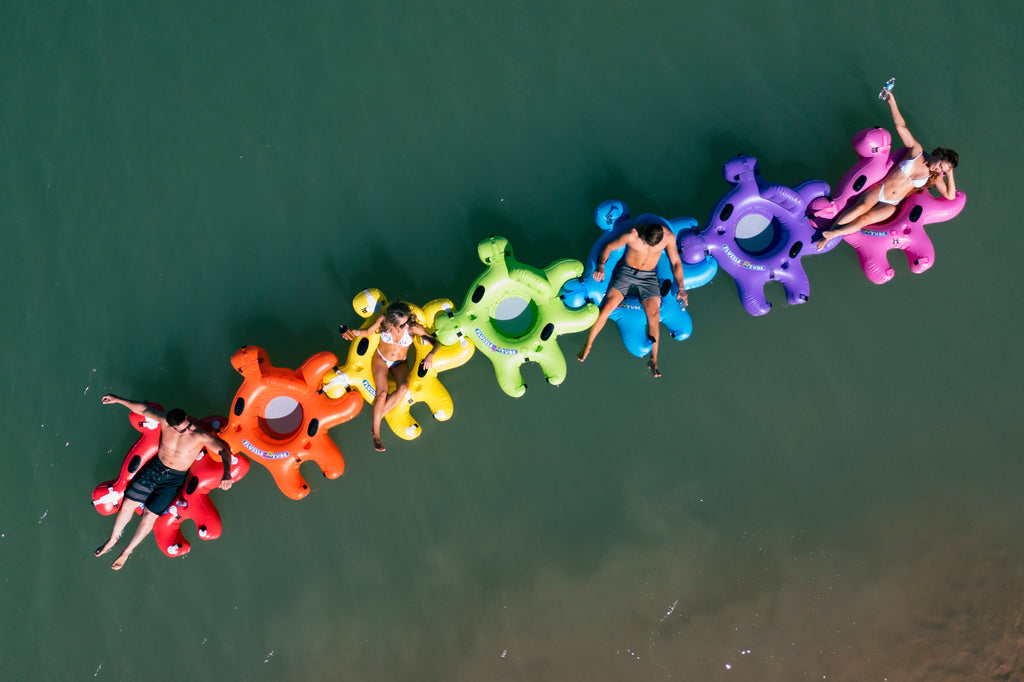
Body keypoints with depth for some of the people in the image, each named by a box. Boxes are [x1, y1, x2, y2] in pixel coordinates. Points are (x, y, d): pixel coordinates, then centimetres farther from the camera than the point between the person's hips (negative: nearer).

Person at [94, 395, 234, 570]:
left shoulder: (201, 435, -27)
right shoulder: (164, 421, -17)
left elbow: (224, 451, -31)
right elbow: (143, 409, -1)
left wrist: (226, 474, -48)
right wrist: (118, 400, 2)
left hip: (174, 478, -3)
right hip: (155, 467, 3)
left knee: (150, 514, -4)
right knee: (128, 502, 5)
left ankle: (127, 551, 18)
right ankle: (113, 540, 30)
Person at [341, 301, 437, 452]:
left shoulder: (414, 328, -23)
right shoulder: (383, 320, -22)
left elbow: (436, 342, -18)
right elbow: (369, 332, -5)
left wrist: (430, 355, -39)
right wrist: (356, 333, -26)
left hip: (399, 364, 1)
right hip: (381, 359, 0)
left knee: (403, 388, -31)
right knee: (382, 393, -22)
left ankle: (378, 417, -18)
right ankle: (376, 434, -11)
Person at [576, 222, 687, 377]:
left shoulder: (668, 236, -17)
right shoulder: (632, 235, -23)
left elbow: (676, 262, -3)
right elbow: (608, 247, -8)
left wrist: (680, 287, -10)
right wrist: (601, 266, -24)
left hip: (649, 277, 1)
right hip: (626, 271, -1)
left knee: (654, 315, -13)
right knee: (607, 307, -16)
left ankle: (653, 360, -1)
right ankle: (587, 346, -1)